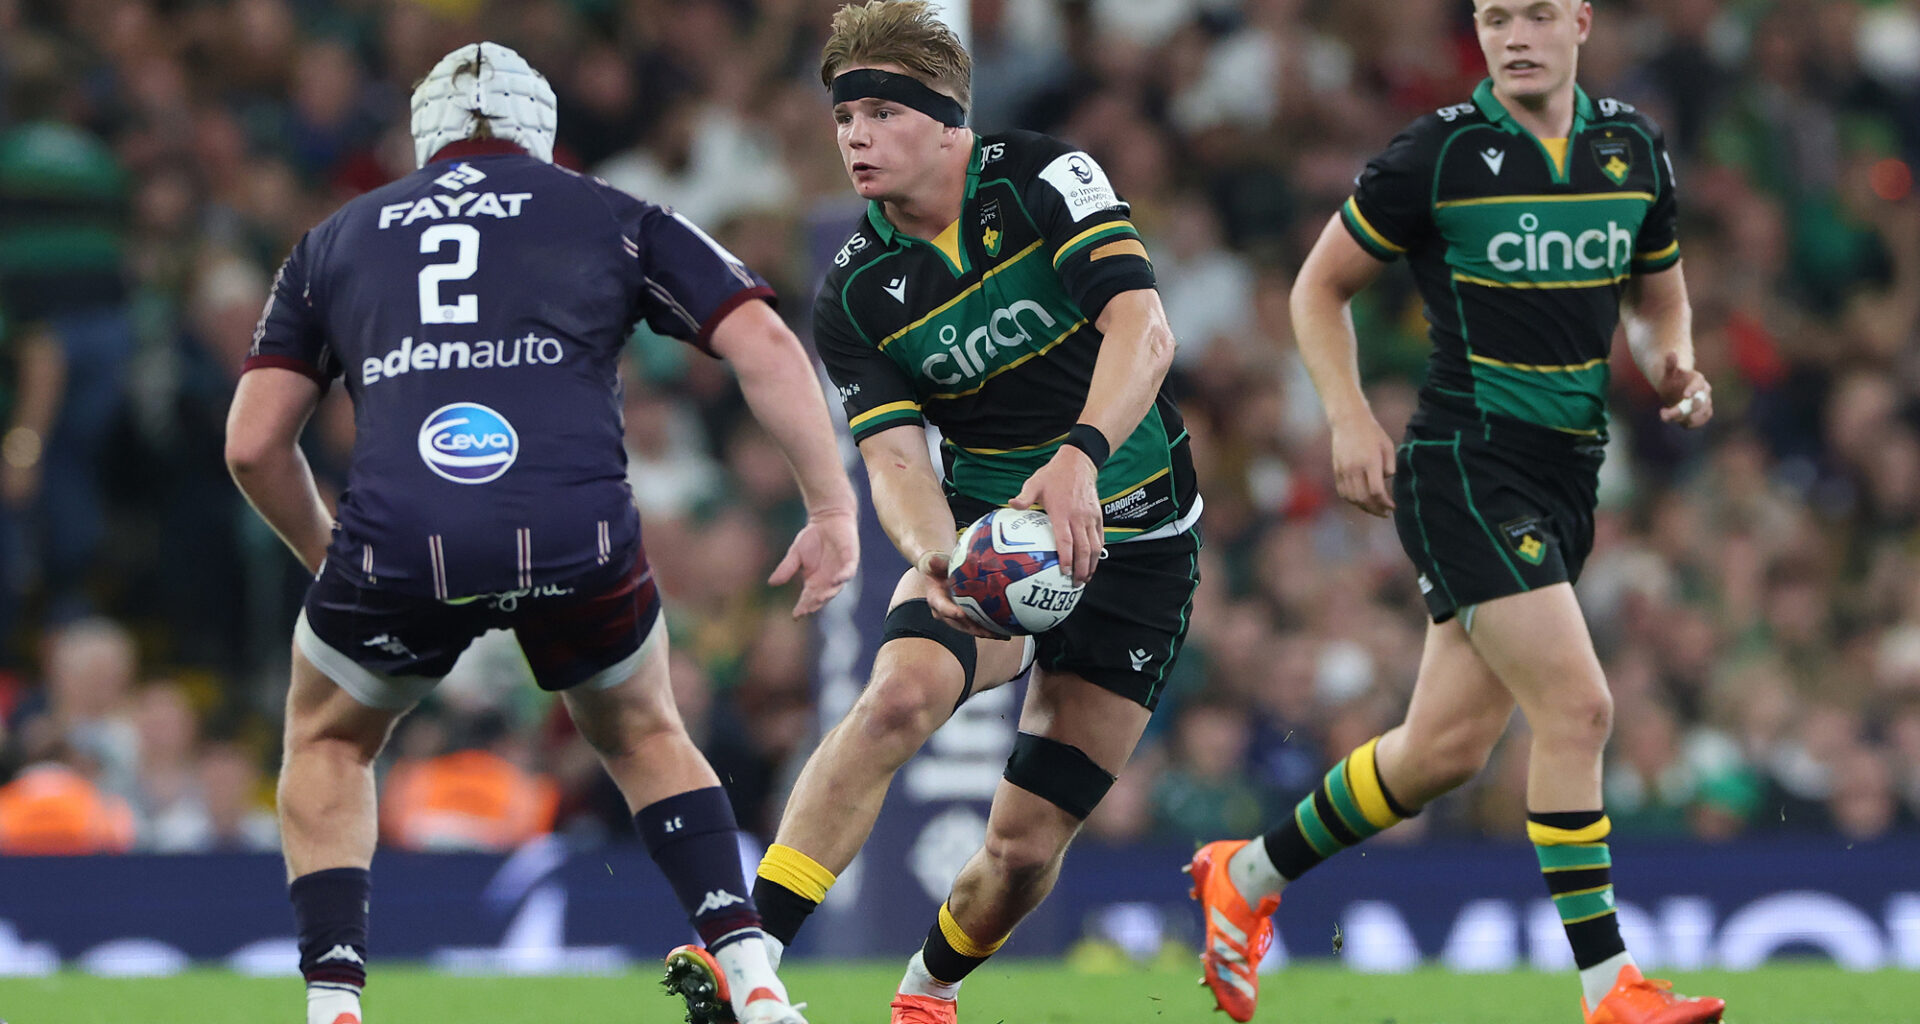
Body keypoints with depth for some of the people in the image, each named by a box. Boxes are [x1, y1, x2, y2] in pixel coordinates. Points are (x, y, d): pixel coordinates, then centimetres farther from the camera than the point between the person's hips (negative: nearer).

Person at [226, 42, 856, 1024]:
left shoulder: (334, 242, 25)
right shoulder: (614, 220, 21)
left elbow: (254, 444, 22)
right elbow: (766, 347, 10)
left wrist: (328, 557, 37)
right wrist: (832, 511, 12)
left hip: (398, 539, 0)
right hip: (575, 533, 0)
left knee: (327, 746, 29)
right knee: (643, 736, 29)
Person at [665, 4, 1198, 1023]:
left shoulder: (1043, 177, -13)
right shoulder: (855, 295, -6)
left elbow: (1143, 327, -26)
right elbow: (895, 459, -15)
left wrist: (1080, 457, -43)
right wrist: (934, 559, -38)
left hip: (1133, 539, -2)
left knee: (1024, 846, -6)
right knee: (897, 695, -31)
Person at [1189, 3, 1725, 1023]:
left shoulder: (1633, 148, 7)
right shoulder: (1438, 155, -8)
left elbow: (1657, 290, 23)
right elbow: (1319, 286, 3)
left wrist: (1673, 365, 2)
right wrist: (1349, 418, -9)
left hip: (1567, 479, 6)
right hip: (1463, 469, -6)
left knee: (1448, 746, 9)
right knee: (1576, 705, -18)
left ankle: (1245, 878, 28)